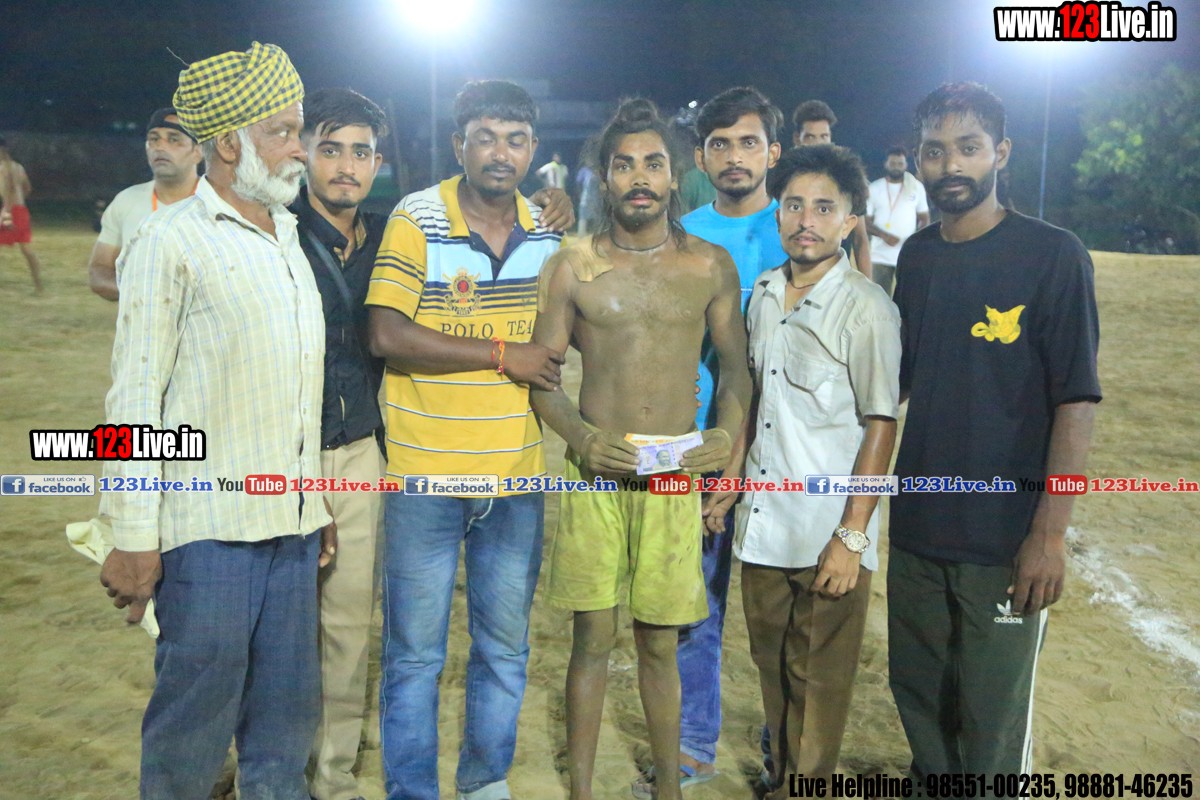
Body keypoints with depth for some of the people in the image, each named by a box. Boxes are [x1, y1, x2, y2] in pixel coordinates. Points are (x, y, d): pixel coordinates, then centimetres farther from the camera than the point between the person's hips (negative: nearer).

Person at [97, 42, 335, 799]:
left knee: (287, 714, 14)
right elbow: (136, 395, -9)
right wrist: (134, 539, -11)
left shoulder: (289, 238, 14)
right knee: (196, 721, 5)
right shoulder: (172, 241, -7)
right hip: (209, 529, -6)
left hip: (291, 525, 6)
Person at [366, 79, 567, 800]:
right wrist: (503, 354, -17)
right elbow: (388, 336, -16)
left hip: (516, 474, 4)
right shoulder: (416, 220, -8)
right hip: (426, 473, -4)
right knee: (414, 654, 8)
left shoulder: (550, 231, 7)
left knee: (505, 650, 16)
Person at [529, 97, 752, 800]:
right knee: (593, 638, 6)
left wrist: (728, 433, -5)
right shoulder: (572, 268, 1)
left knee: (660, 643, 10)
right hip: (596, 472, 0)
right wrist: (581, 436, -14)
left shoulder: (711, 266, 5)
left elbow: (736, 366, 11)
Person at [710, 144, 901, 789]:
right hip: (762, 523, 6)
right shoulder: (764, 294, 7)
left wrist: (852, 536, -14)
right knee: (773, 665, 19)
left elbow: (881, 425, -12)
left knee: (819, 683, 8)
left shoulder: (867, 308, -12)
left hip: (828, 536, -6)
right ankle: (778, 776, 39)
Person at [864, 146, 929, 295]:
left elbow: (924, 218, 13)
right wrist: (883, 235, -16)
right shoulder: (874, 188, 5)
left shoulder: (917, 187, 9)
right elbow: (865, 221, 3)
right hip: (880, 254, -1)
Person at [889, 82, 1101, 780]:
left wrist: (1050, 532, -16)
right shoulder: (916, 257, 6)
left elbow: (1077, 400, -12)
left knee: (993, 714, 7)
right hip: (917, 525, 5)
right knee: (918, 695, 18)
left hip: (1005, 537, -5)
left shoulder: (1053, 255, -10)